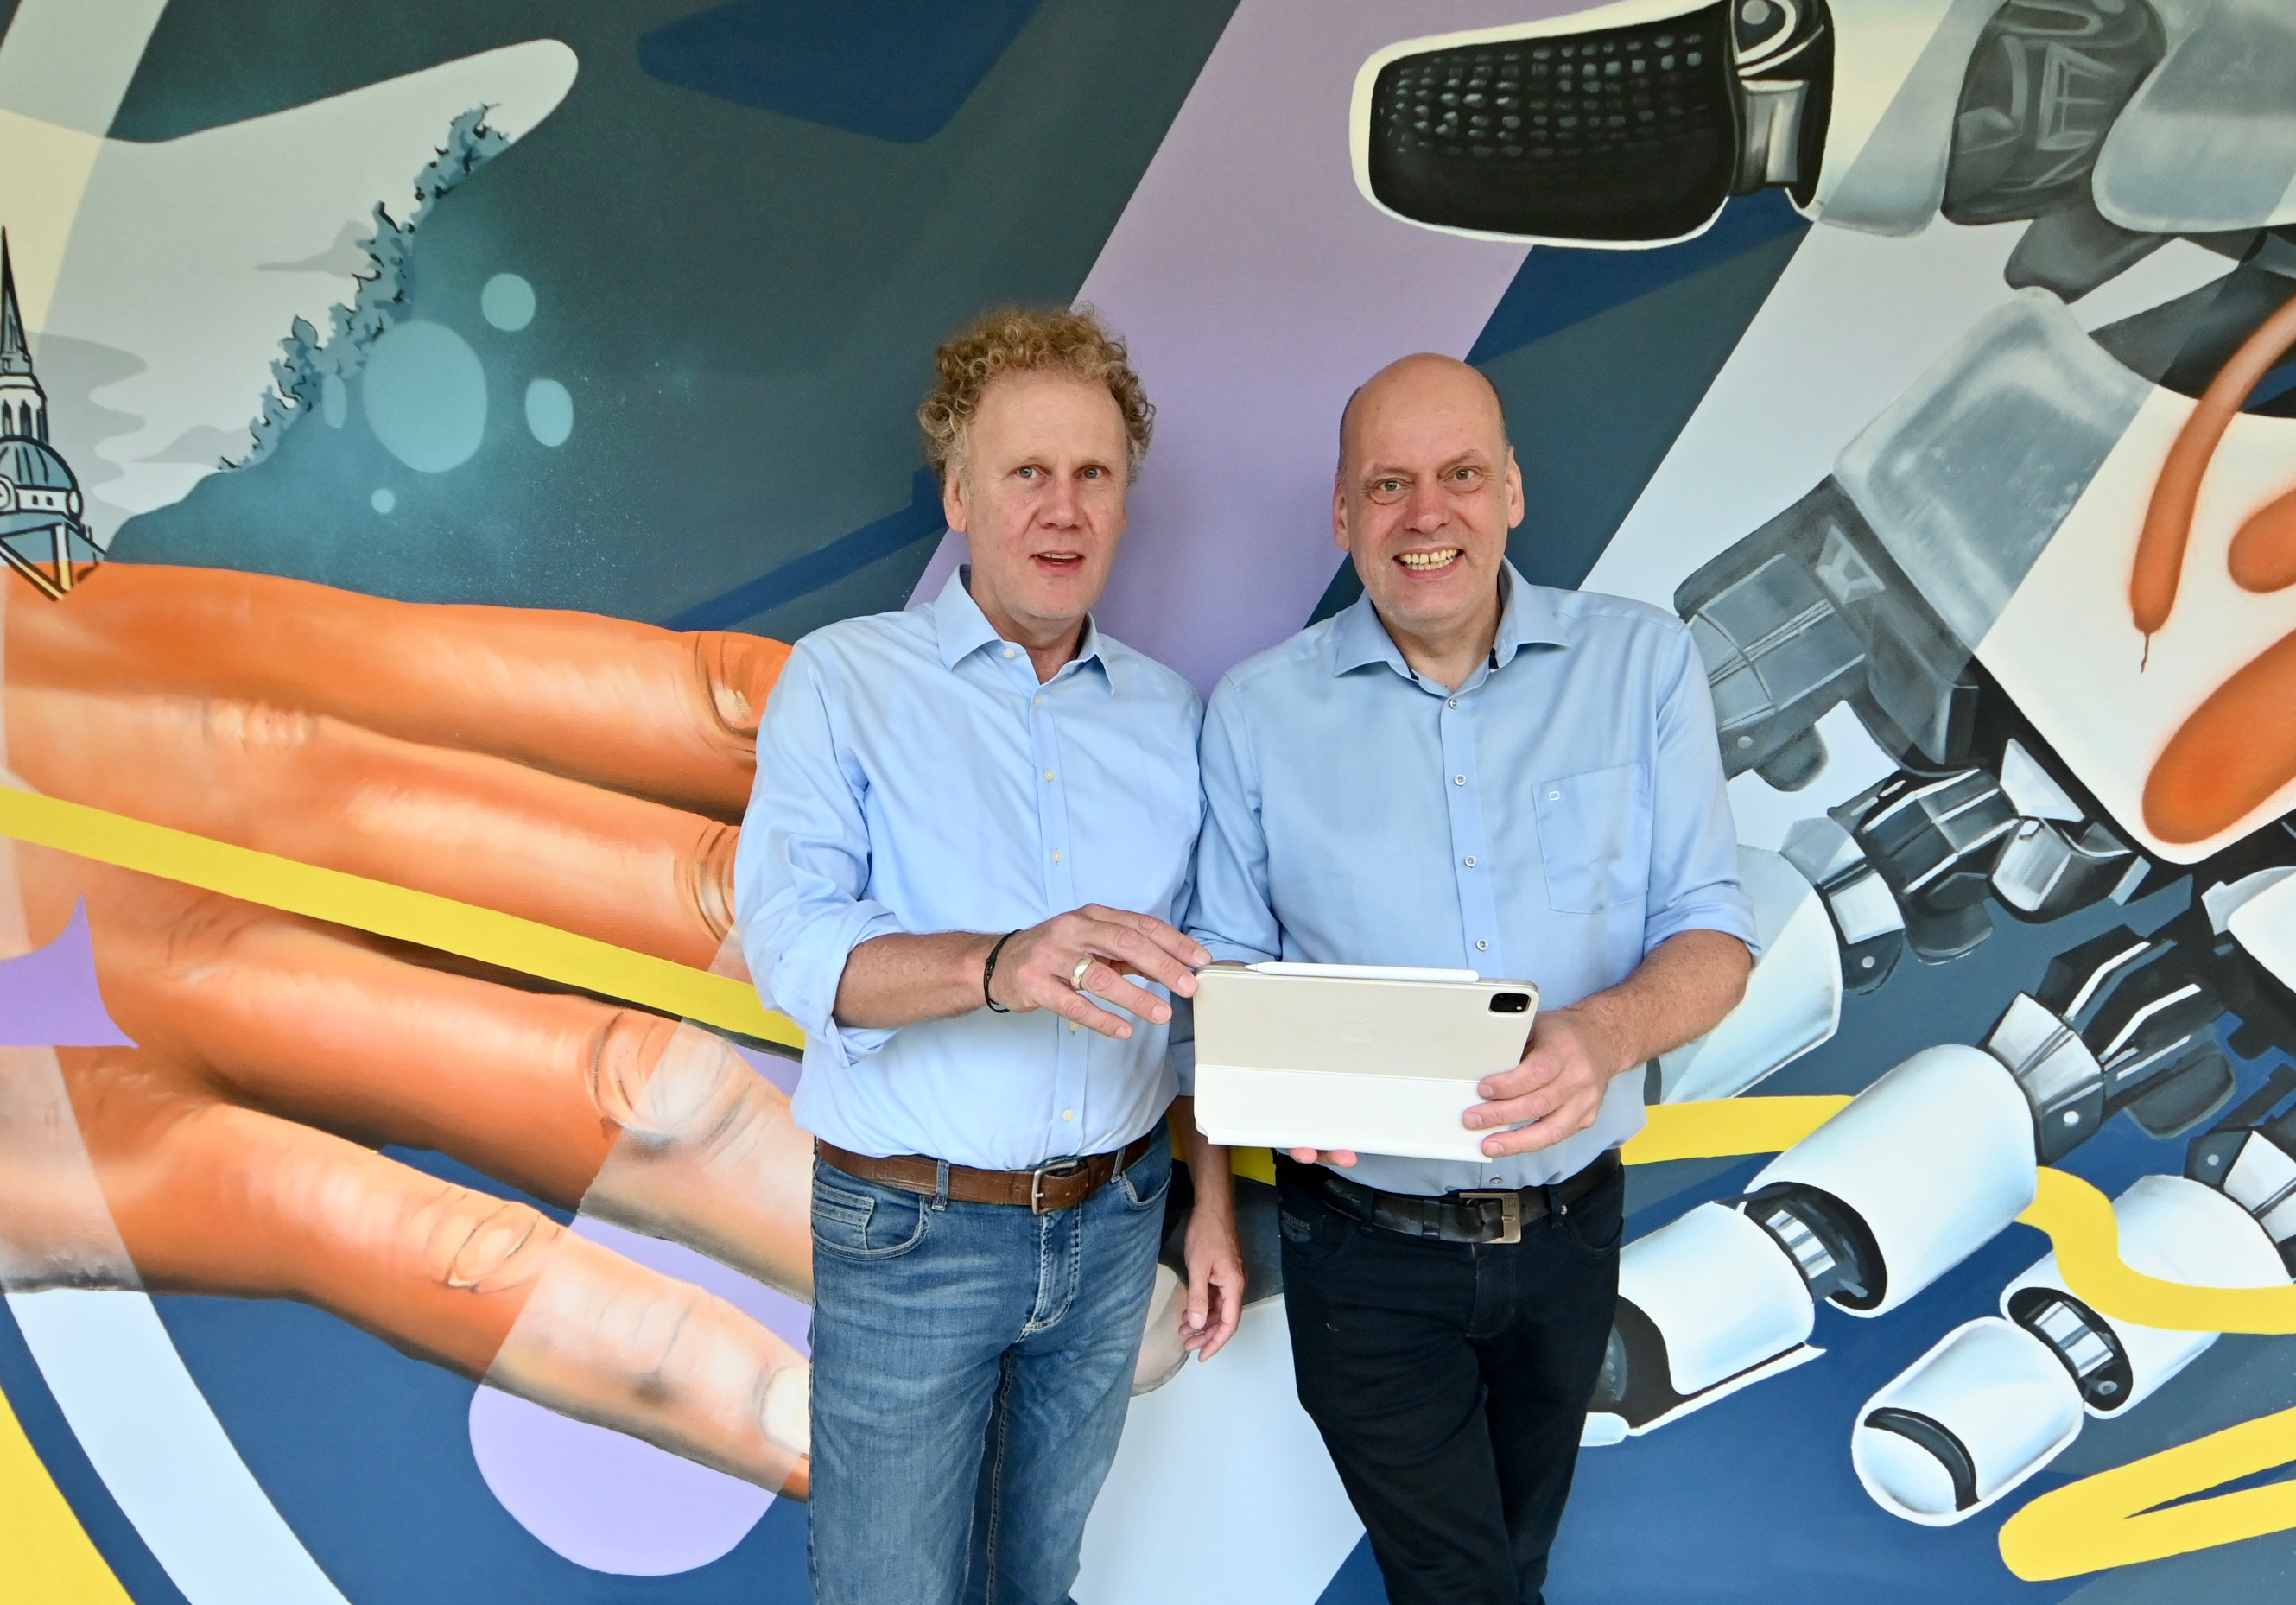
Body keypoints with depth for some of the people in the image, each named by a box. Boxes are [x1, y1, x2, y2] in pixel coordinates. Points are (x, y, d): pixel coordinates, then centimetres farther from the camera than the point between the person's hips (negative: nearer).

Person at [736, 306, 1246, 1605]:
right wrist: (998, 965, -38)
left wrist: (1214, 1202, 9)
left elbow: (1188, 986, 11)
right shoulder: (843, 682, -8)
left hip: (1114, 1223, 4)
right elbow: (792, 939, -21)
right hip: (911, 1235, -4)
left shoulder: (1167, 712, 5)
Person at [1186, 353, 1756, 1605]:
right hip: (1367, 1243, -2)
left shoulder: (1641, 663, -5)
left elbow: (1712, 935, -7)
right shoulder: (1258, 709, -6)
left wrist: (1610, 1030, -29)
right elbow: (1223, 954, -2)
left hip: (1572, 1226, 2)